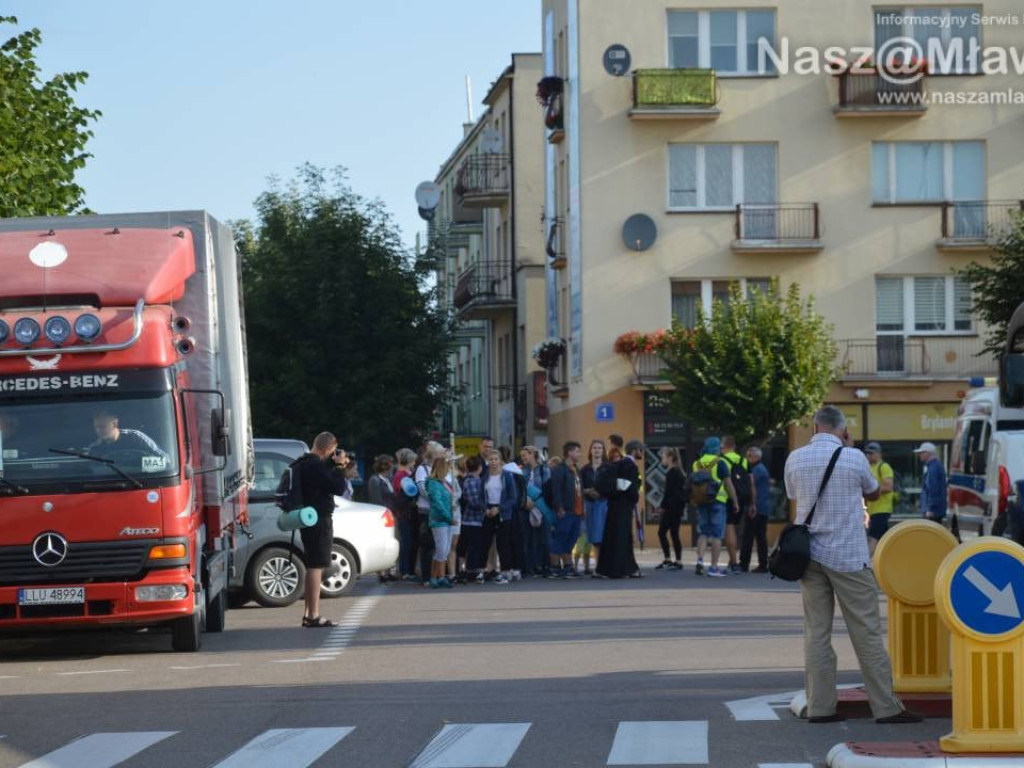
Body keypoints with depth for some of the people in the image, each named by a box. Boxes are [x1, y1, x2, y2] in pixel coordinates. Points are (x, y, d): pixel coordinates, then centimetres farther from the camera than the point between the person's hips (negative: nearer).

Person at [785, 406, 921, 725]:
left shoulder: (795, 459, 2)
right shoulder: (854, 458, -7)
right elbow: (873, 493, 13)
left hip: (810, 554, 4)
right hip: (848, 556, -3)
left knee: (816, 632, 7)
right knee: (866, 633, 0)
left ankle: (819, 706, 4)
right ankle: (885, 707, 1)